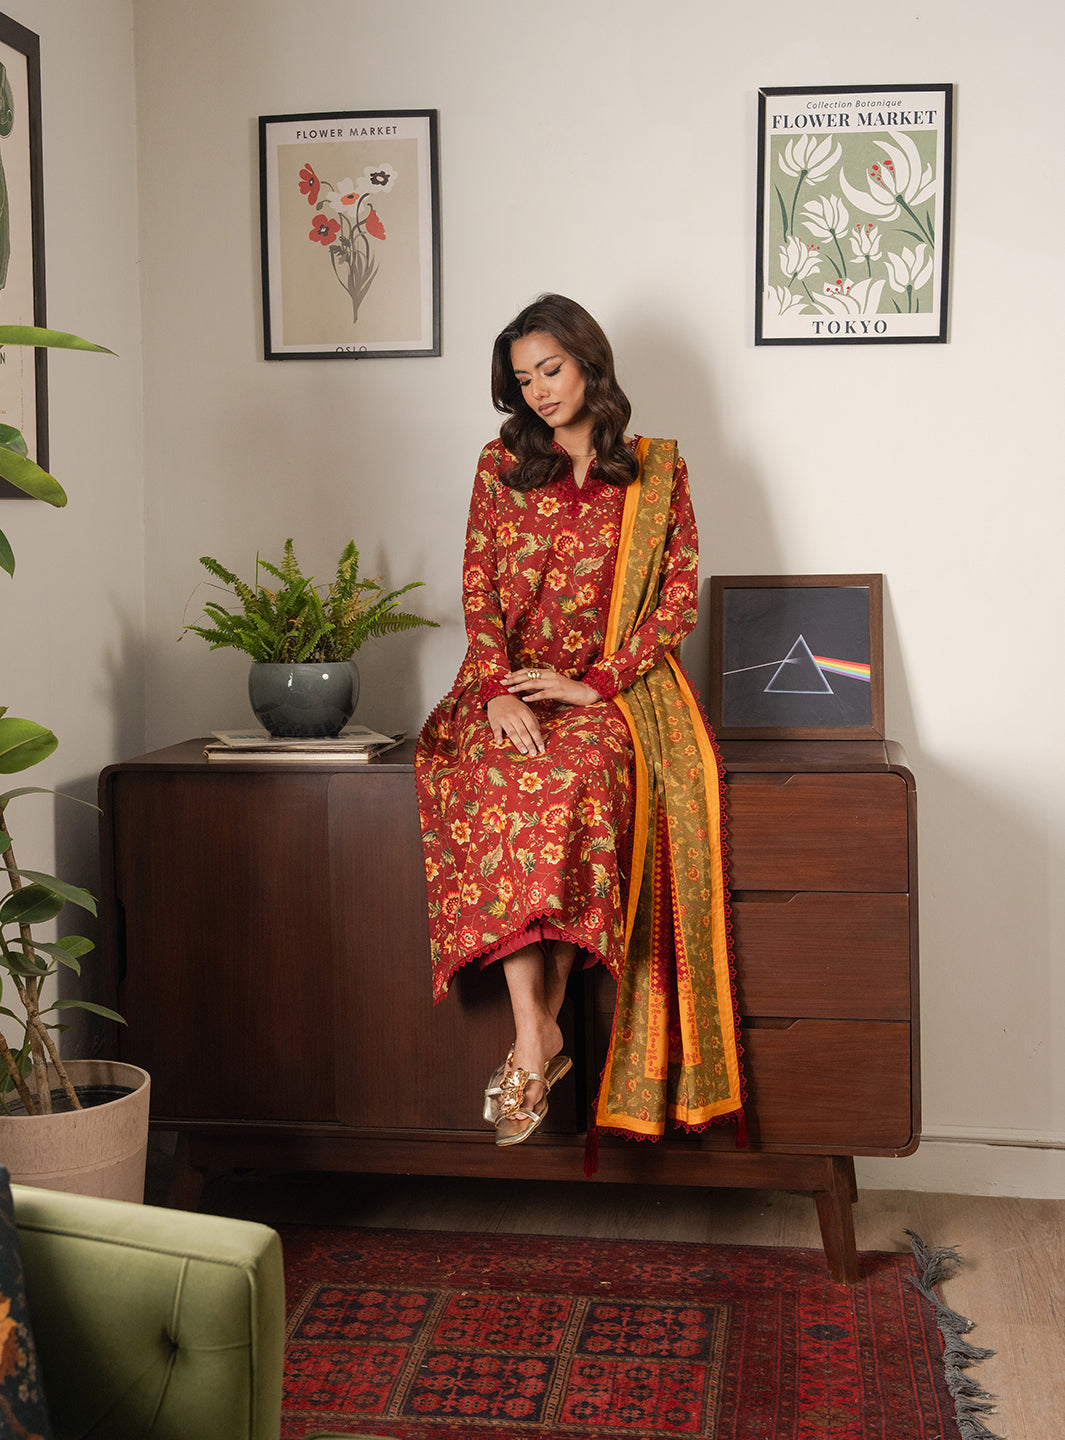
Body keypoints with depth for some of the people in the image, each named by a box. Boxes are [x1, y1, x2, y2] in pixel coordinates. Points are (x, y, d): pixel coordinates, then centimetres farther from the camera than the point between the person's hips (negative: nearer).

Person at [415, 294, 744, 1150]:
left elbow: (681, 595, 2)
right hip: (511, 686, 2)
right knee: (500, 778, -33)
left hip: (613, 689, -1)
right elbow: (479, 589, 6)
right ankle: (536, 1037, -35)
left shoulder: (658, 472, 10)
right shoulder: (502, 465, 13)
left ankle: (540, 1025, -29)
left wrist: (593, 683, -11)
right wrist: (499, 690, -13)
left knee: (578, 770, -36)